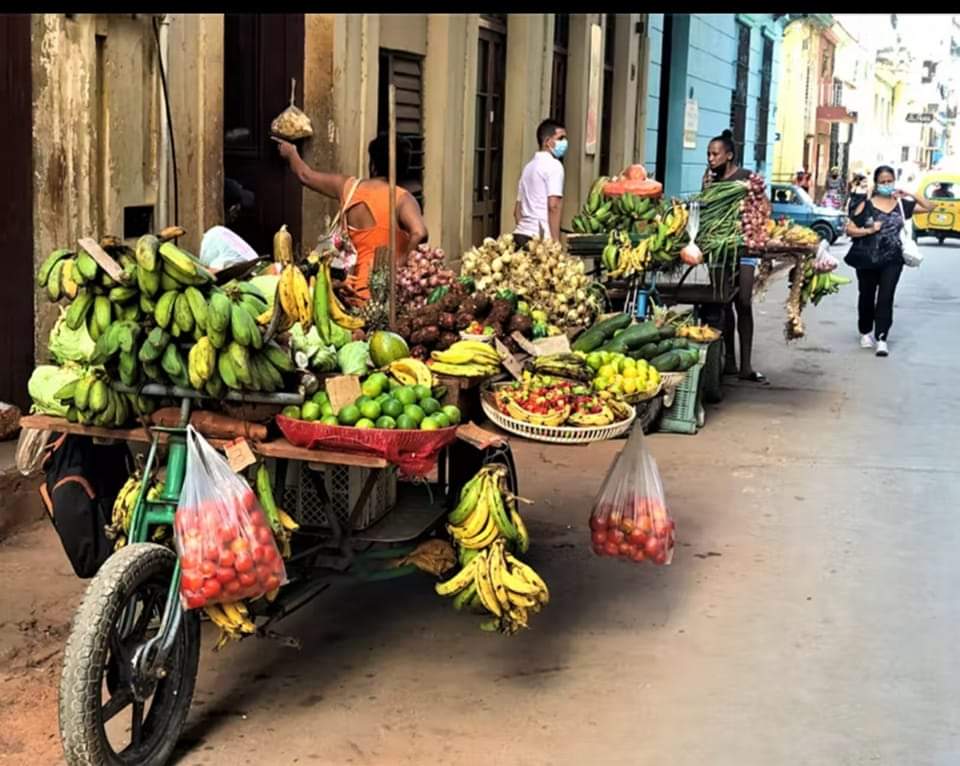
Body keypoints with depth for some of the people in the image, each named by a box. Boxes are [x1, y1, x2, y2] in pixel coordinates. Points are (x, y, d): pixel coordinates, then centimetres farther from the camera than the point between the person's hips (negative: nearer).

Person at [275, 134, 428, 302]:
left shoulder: (349, 188, 8)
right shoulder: (402, 199, -7)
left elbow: (306, 176, 25)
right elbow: (419, 233, -27)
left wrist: (291, 153, 45)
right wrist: (401, 264, -14)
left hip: (358, 287, 5)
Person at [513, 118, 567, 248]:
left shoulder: (529, 166, 21)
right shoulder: (553, 165, -5)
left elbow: (517, 209, 23)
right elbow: (554, 206, -15)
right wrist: (556, 241, -16)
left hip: (521, 235, 8)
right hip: (541, 238, -8)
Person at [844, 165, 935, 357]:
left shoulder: (901, 204, 5)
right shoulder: (866, 204, -1)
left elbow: (929, 207, 8)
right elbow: (849, 230, -2)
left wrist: (911, 195, -4)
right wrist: (869, 230, -17)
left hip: (892, 260, 0)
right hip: (867, 259, 0)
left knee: (886, 298, -9)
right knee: (867, 297, 12)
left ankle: (881, 339, -10)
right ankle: (865, 333, 31)